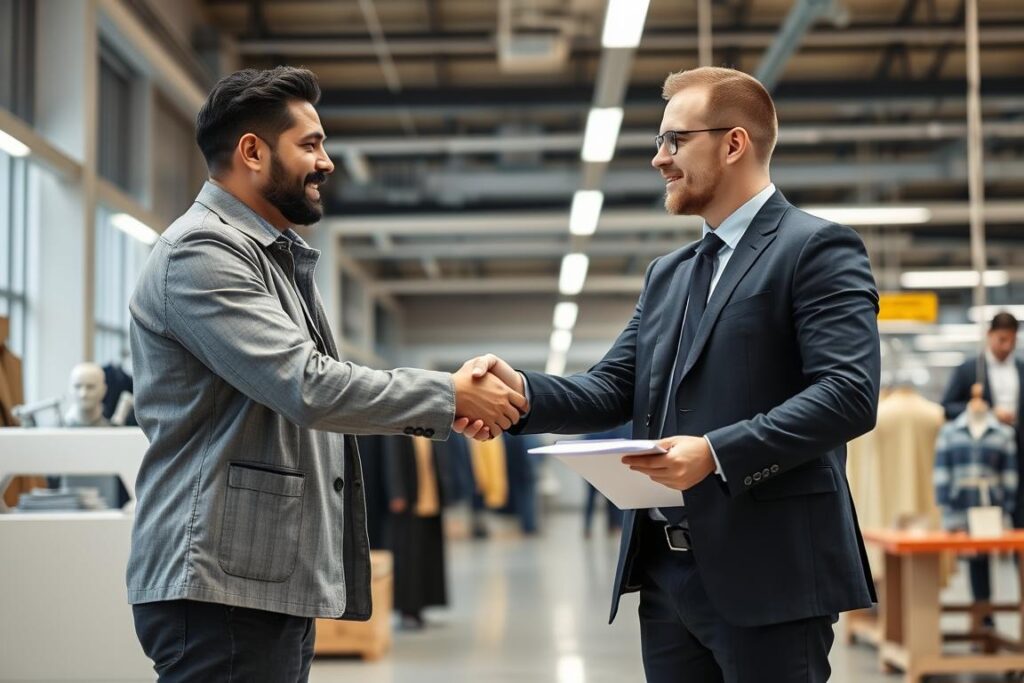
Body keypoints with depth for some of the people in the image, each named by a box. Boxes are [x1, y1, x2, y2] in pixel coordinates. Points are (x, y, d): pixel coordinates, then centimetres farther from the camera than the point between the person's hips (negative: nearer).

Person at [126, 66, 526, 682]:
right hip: (223, 585, -9)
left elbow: (309, 389, 20)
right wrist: (450, 396, -11)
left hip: (280, 583, 9)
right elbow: (308, 386, -20)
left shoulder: (278, 259, 20)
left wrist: (443, 405, 7)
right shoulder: (202, 252, -11)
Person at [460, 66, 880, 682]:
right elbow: (611, 392, 13)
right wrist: (523, 390, -7)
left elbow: (849, 394, -16)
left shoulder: (818, 249, -5)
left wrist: (717, 452, -24)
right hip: (667, 569, 8)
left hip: (766, 570, -7)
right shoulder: (667, 275, 20)